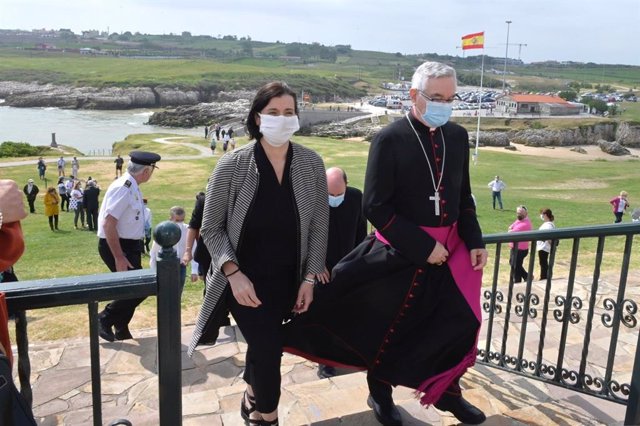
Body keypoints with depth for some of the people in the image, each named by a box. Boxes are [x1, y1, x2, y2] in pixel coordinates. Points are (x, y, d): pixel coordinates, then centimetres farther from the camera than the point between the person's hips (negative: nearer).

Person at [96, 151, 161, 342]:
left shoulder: (133, 187, 8)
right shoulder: (123, 188, -22)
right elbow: (108, 225, -26)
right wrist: (119, 257, -25)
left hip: (130, 245, 9)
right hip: (116, 246, -9)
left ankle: (121, 330, 32)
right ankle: (104, 319, 9)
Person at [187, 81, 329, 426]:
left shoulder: (311, 164, -7)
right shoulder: (232, 165, -14)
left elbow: (319, 225, 1)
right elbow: (211, 228, -7)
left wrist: (310, 277, -2)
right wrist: (233, 272, -19)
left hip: (287, 280, 3)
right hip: (244, 279, -3)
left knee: (264, 345, 17)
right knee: (268, 348, -11)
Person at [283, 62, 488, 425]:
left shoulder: (458, 136, 3)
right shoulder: (390, 140, -14)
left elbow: (464, 197, 11)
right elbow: (376, 207, -17)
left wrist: (475, 241, -1)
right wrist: (422, 246, -19)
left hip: (450, 248, 5)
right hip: (400, 251, -5)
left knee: (460, 321, 12)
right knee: (389, 326, 12)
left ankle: (446, 391, 38)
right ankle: (380, 393, 37)